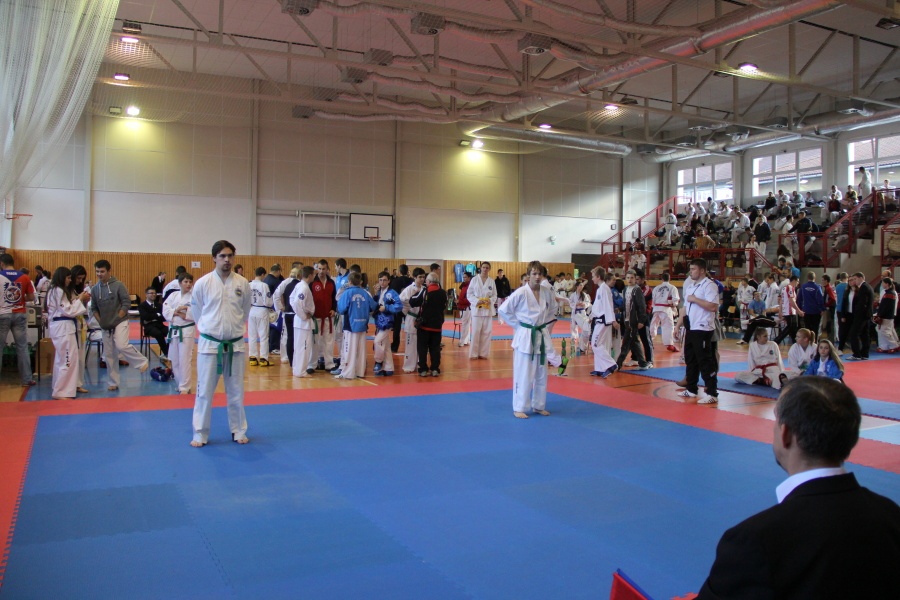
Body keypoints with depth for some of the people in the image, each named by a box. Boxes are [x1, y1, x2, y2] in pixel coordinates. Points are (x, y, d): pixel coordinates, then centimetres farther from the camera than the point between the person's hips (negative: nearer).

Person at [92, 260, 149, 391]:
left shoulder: (118, 285, -10)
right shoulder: (95, 289, 3)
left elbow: (127, 303, -11)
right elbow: (94, 308, 11)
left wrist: (117, 318, -12)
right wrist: (100, 321, 0)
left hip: (120, 323, -5)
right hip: (105, 326, 5)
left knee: (122, 346, -26)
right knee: (109, 355, 9)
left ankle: (143, 362, -4)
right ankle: (113, 383, 19)